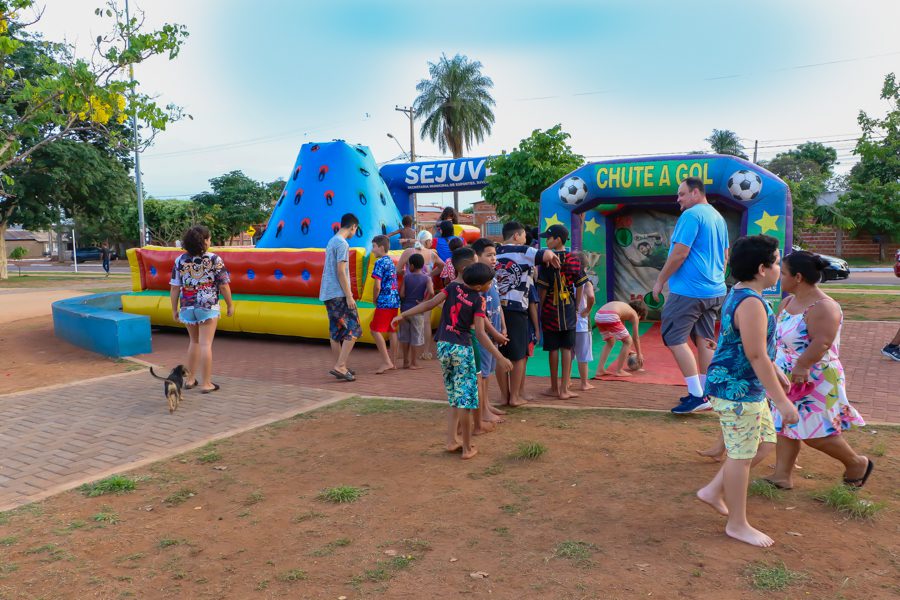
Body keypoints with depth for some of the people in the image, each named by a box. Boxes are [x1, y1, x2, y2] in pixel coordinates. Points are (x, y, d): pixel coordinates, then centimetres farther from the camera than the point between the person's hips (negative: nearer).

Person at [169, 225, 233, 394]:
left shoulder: (180, 260, 1)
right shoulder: (214, 259, -8)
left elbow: (175, 288, 1)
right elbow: (223, 286, -8)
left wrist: (174, 309, 10)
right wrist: (230, 305, 4)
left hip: (187, 307, 4)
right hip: (208, 306, -4)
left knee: (194, 342, 20)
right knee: (205, 344, -1)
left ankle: (190, 379, 25)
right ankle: (206, 384, 3)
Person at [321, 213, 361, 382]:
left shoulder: (331, 242, 16)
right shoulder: (342, 244, -12)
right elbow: (341, 271, -18)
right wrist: (349, 296, -16)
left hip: (328, 294, 9)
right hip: (339, 294, -9)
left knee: (336, 331, 12)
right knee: (353, 329, -5)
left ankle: (340, 367, 18)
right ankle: (340, 366, -10)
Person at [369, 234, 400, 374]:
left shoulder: (380, 262, -11)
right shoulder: (391, 262, 16)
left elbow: (377, 286, -17)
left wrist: (375, 300, -2)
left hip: (384, 302, -9)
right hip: (395, 301, 9)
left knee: (375, 330, -5)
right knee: (392, 331, 11)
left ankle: (386, 362, -10)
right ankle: (392, 362, 16)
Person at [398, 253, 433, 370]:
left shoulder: (406, 277, -2)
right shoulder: (426, 278, -6)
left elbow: (401, 294, -6)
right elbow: (431, 292, -23)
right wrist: (423, 302, -10)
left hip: (405, 309, 2)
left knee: (405, 336, 14)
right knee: (416, 337, 6)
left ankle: (406, 362, 21)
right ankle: (413, 363, 9)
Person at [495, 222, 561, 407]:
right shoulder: (523, 252, -6)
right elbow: (547, 254, -19)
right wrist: (552, 257, 1)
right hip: (516, 309, -5)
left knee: (501, 355, 11)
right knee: (518, 355, 6)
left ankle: (504, 395, 17)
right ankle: (515, 397, 10)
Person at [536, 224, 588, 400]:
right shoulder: (574, 260, 1)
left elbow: (542, 288, -10)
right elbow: (580, 286, 3)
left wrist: (540, 308, 1)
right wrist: (575, 308, 11)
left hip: (551, 309, -3)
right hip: (569, 309, 3)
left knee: (553, 349, 5)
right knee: (566, 348, 6)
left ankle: (554, 388, 15)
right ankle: (564, 389, 8)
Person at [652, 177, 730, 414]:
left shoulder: (691, 215, -13)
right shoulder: (718, 217, 17)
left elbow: (679, 253, -18)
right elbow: (725, 256, 23)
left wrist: (660, 281, -10)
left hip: (689, 290, -9)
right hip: (714, 290, 9)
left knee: (675, 339, -4)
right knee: (705, 340, 11)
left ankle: (696, 395, -6)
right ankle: (705, 394, 16)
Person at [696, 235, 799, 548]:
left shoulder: (741, 294, 10)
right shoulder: (751, 303, -22)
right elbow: (756, 356, -25)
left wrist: (777, 373, 29)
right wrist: (782, 401, -21)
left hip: (748, 387, 10)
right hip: (737, 389, -10)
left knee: (764, 445, 18)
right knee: (741, 455, 2)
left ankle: (713, 491, 28)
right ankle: (737, 524, 17)